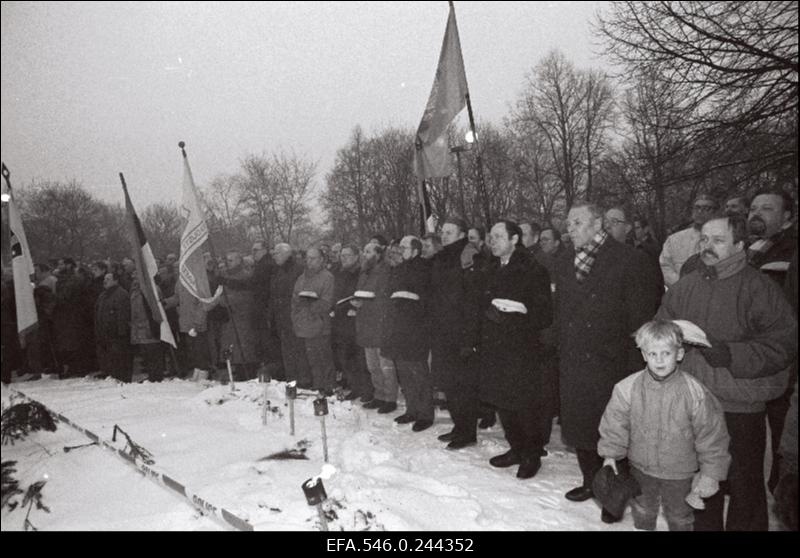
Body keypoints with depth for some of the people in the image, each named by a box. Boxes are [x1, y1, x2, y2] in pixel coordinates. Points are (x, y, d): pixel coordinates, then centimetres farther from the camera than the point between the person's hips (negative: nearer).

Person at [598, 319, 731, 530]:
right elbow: (615, 424, -7)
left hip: (680, 473, -1)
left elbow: (711, 435, -12)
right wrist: (610, 455, -8)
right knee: (643, 512, 26)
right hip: (641, 467, 2)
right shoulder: (628, 388, -18)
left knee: (679, 517, 23)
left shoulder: (695, 392, -21)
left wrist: (711, 474, -8)